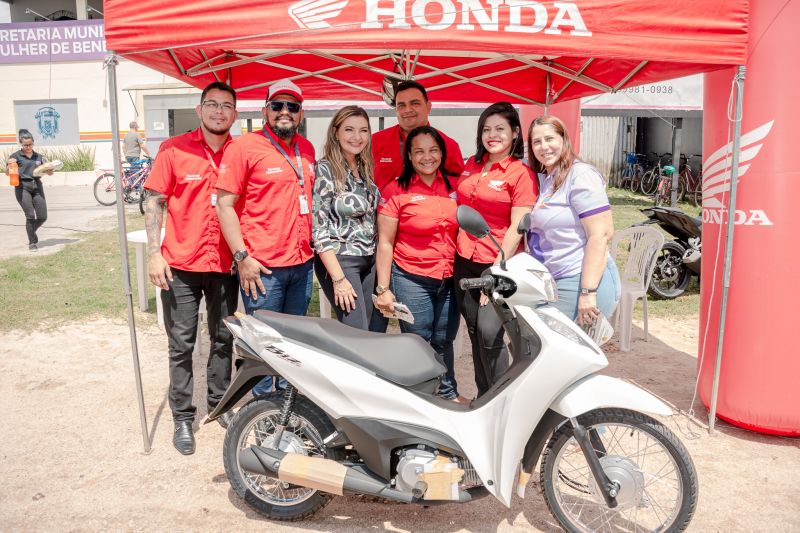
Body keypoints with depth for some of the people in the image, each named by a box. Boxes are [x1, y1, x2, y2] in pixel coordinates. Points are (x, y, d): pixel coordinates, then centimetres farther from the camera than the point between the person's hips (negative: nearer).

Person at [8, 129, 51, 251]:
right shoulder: (16, 156, 2)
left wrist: (49, 169, -7)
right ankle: (32, 243, 2)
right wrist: (10, 165, -18)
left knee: (42, 216, 0)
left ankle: (31, 233, 30)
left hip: (37, 186, 4)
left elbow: (49, 173, 15)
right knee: (30, 215, -11)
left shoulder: (39, 156, 12)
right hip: (22, 187, -3)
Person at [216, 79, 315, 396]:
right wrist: (242, 257, -15)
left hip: (302, 263, 6)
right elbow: (225, 203, -10)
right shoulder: (244, 147, -7)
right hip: (262, 267, -6)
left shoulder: (306, 149, 12)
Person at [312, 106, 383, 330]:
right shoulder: (325, 169, -11)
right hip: (338, 260, -7)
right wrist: (338, 278, -19)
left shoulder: (365, 169, 10)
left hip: (369, 260, 7)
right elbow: (318, 227, -15)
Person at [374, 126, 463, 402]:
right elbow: (385, 242, -7)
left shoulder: (453, 187, 6)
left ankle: (448, 392, 36)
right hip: (411, 279, -4)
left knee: (444, 341, 17)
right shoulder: (396, 191, -7)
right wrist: (383, 288, -10)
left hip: (449, 279, 4)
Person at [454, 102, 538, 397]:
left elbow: (517, 229, -12)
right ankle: (482, 397, 26)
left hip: (498, 265, -6)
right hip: (464, 262, 6)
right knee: (474, 332, 11)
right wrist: (453, 252, 12)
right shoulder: (472, 164, 11)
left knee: (489, 334, -12)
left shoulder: (522, 173, -7)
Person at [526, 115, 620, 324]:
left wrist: (588, 292, -22)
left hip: (580, 281, -8)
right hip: (552, 283, 8)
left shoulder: (581, 175, -10)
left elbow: (601, 234, -17)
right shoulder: (542, 180, 16)